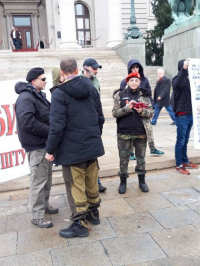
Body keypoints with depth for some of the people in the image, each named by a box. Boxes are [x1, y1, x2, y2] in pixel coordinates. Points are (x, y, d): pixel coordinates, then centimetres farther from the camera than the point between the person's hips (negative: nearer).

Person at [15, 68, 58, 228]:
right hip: (36, 146, -10)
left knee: (47, 178, 19)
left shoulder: (39, 95, 14)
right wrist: (51, 132, -20)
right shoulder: (25, 98, -17)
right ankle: (37, 216, 9)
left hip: (45, 143, 10)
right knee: (39, 181, -3)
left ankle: (44, 205, 34)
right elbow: (28, 123, -27)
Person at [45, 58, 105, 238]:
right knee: (91, 181, 19)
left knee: (76, 186, 6)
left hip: (72, 149, -6)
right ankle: (94, 213, 35)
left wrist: (50, 149, -10)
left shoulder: (59, 93, -15)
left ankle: (80, 224, 16)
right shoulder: (91, 87, 4)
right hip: (92, 145, 6)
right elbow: (99, 116, 9)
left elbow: (57, 126, -20)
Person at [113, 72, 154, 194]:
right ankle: (123, 181, 23)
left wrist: (142, 111, -16)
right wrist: (127, 108, -19)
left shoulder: (145, 95, 4)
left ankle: (142, 181, 29)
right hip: (124, 133, -1)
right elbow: (115, 113, -5)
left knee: (141, 157, 13)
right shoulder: (120, 95, 0)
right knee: (123, 159, 7)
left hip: (141, 133, 1)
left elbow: (151, 113, 3)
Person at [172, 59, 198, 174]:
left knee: (185, 140, 16)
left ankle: (185, 161, 27)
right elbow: (177, 84, -34)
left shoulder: (187, 79, 15)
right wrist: (184, 69, -43)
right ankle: (179, 165, 5)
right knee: (180, 141, -2)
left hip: (190, 114, 8)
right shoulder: (177, 79, -9)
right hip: (182, 115, -7)